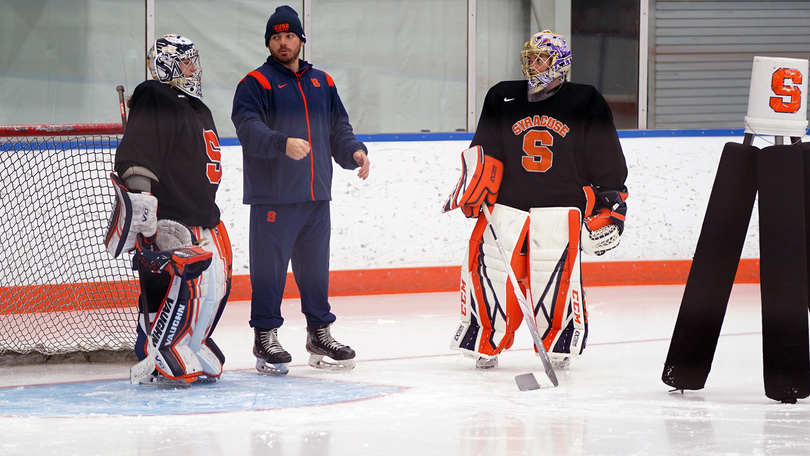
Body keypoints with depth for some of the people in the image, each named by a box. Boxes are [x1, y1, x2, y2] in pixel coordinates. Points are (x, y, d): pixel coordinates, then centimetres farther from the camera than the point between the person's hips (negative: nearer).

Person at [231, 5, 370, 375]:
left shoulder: (322, 84, 17)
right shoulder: (256, 84, -2)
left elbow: (339, 128, 19)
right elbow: (248, 128, -17)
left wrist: (354, 151, -1)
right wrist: (283, 143, -33)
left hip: (316, 197, 5)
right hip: (272, 197, -5)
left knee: (315, 266, 11)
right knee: (269, 267, -5)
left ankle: (319, 333, 20)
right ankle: (265, 337, 2)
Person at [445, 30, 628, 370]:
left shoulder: (586, 103, 5)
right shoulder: (502, 99, 11)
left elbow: (607, 162, 9)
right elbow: (484, 153, 9)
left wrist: (610, 204, 7)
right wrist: (473, 189, -4)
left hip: (560, 211, -2)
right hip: (504, 206, 2)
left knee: (556, 279, -10)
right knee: (490, 273, -5)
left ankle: (559, 343, 9)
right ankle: (485, 343, 10)